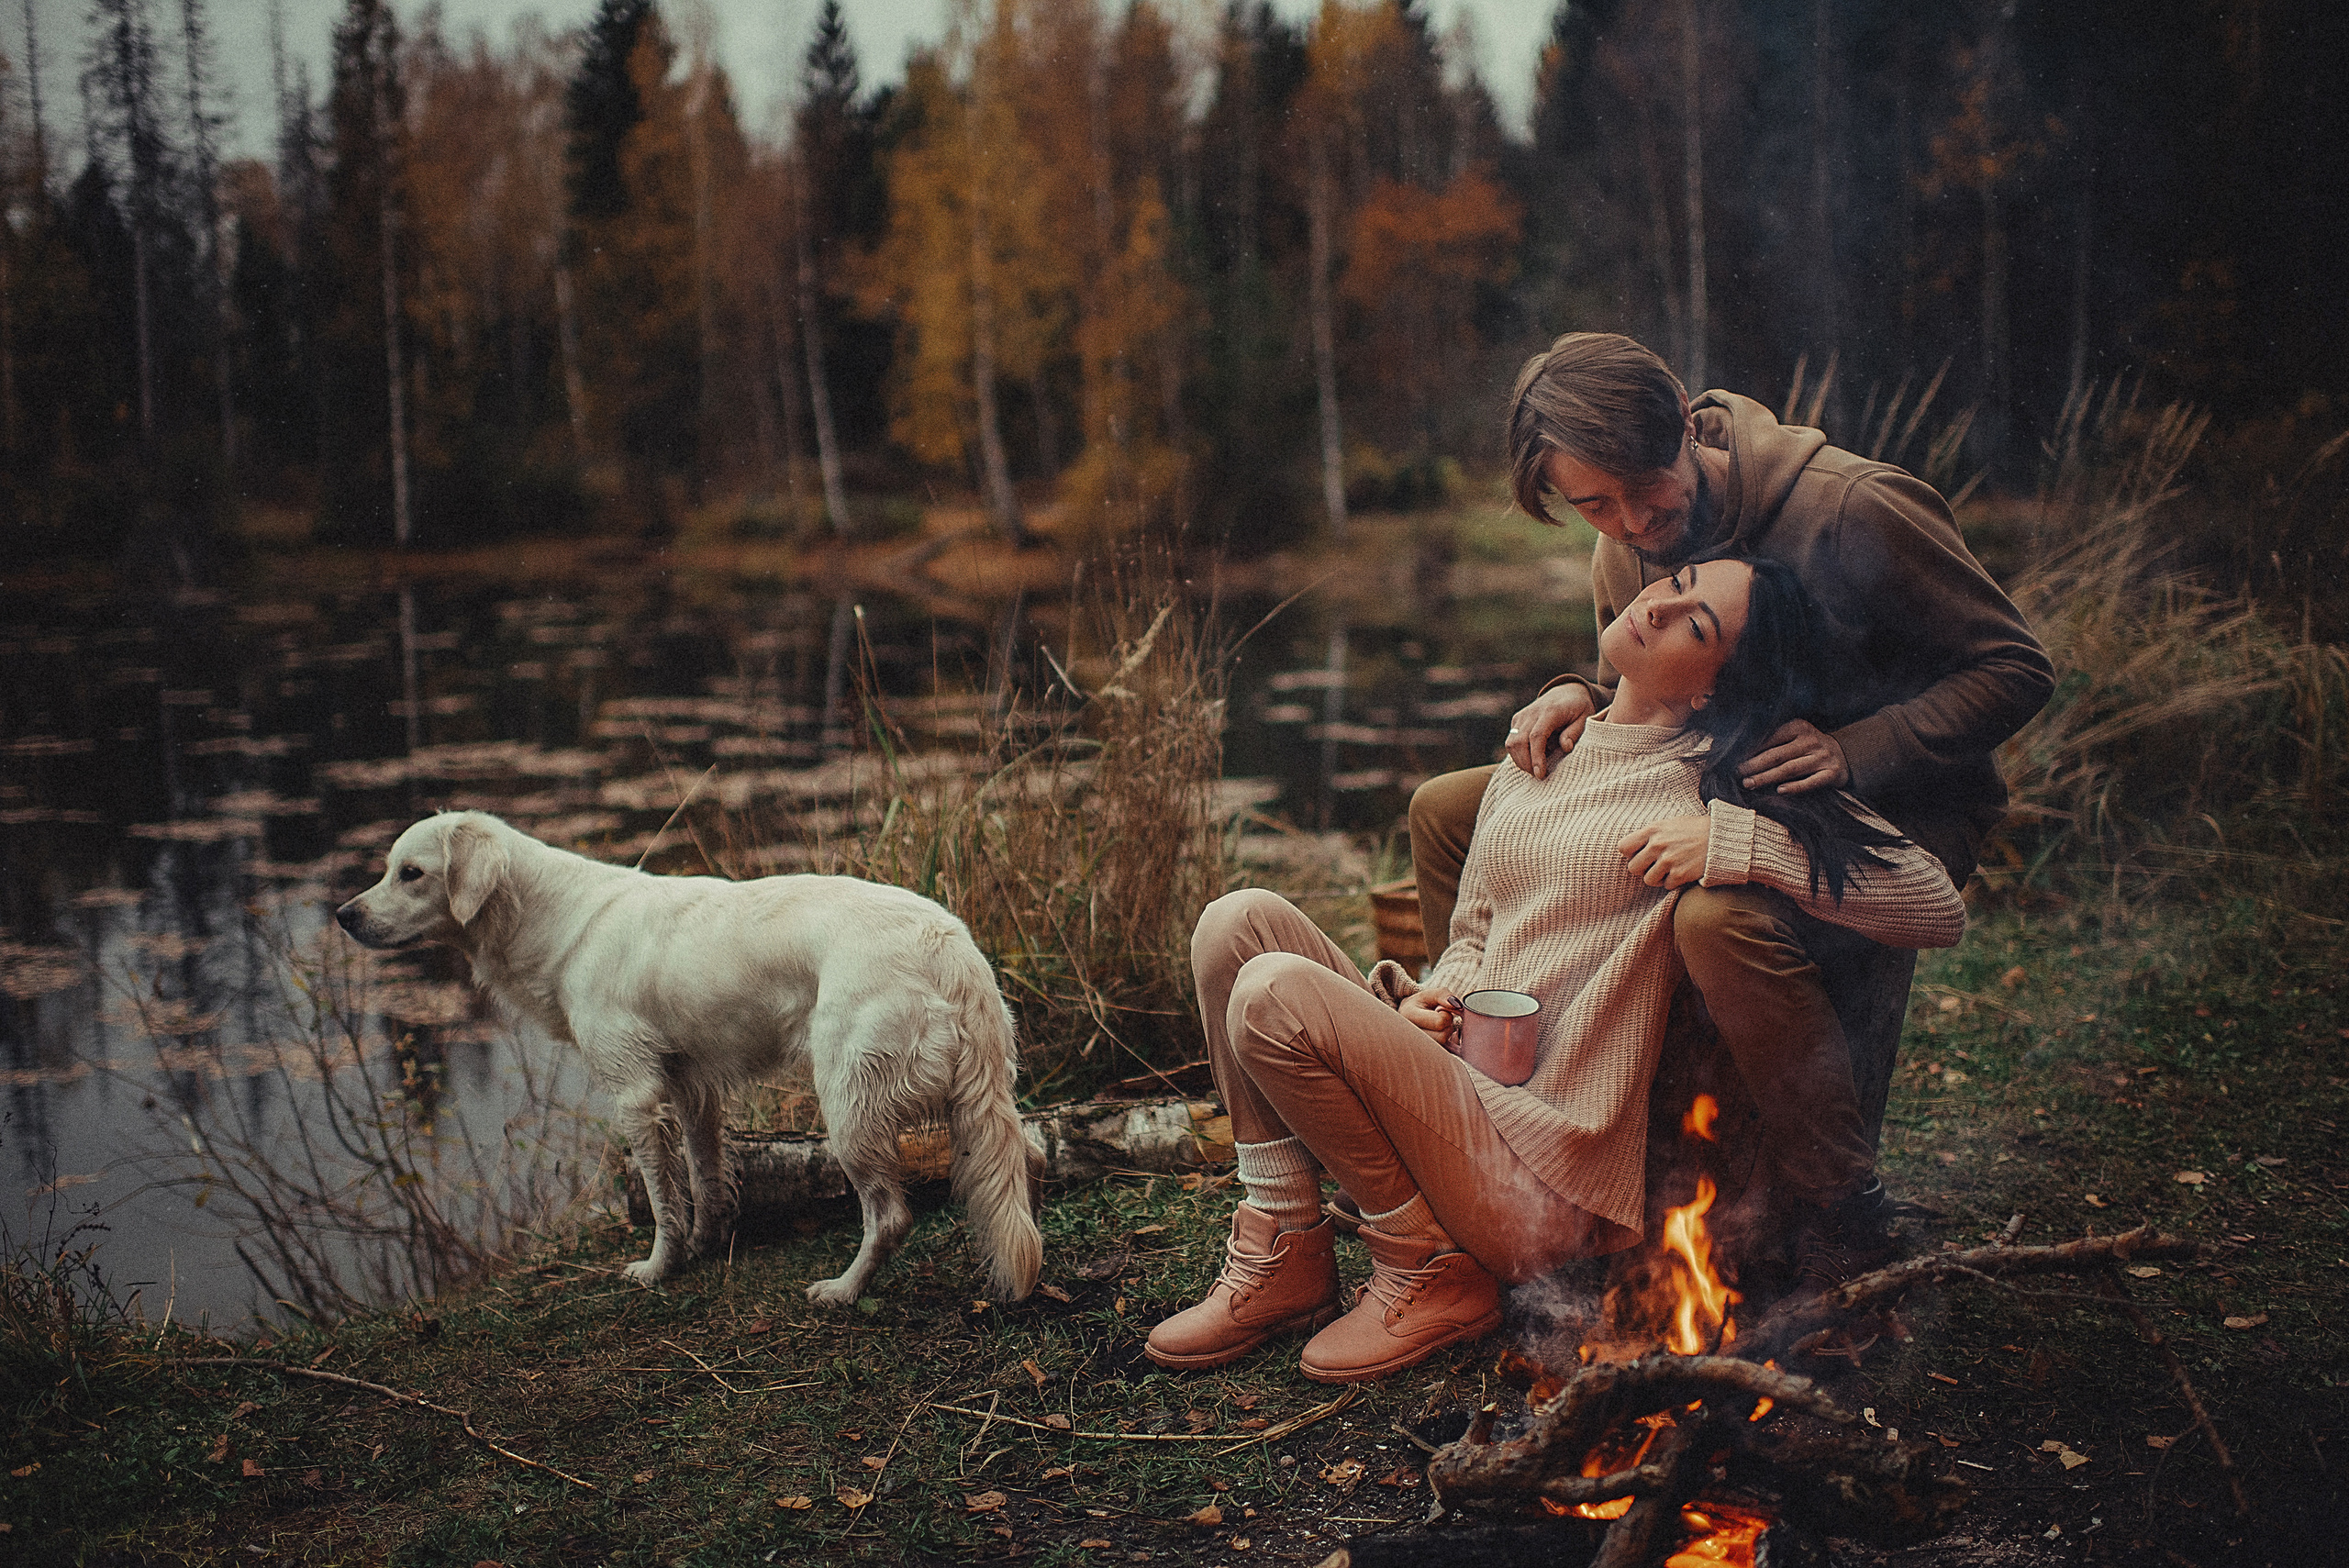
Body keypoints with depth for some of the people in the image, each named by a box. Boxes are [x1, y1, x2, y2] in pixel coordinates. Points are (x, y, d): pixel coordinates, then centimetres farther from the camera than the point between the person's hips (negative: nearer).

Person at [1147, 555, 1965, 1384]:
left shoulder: (1726, 783, -4)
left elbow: (1938, 907, -11)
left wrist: (1737, 843, -19)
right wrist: (1430, 1000, 0)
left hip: (1547, 1191, -7)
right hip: (1455, 1105, 7)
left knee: (1276, 996, -24)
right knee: (1242, 921, -8)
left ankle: (1433, 1273, -5)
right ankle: (1282, 1257, -4)